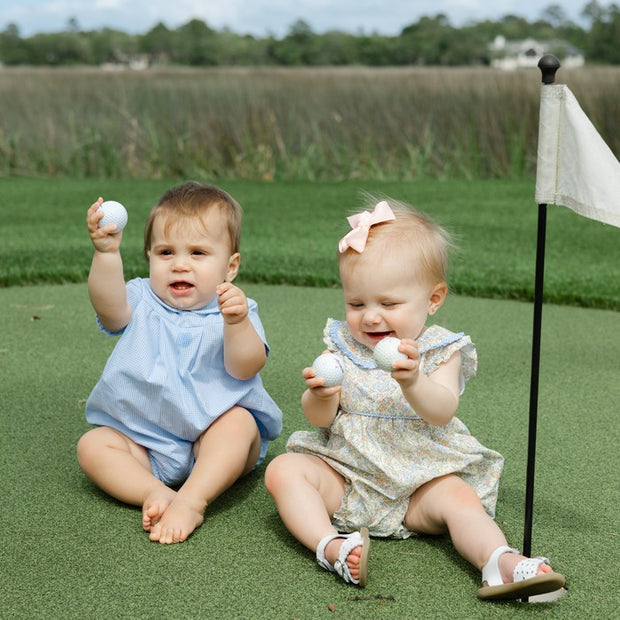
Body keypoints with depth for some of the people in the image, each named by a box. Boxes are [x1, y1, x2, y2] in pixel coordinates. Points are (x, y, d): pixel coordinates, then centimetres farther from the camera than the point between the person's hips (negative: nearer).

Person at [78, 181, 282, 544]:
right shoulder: (142, 303, 4)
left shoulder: (235, 311, -2)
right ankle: (155, 492, -37)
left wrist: (236, 323, -36)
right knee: (92, 445, -18)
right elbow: (109, 306, -20)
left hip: (213, 439, -2)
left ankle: (192, 499, -43)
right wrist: (107, 251, -36)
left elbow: (244, 369, -18)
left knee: (239, 423, -31)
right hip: (143, 441, 3)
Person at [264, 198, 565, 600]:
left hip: (419, 482, -2)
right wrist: (320, 396, -27)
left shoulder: (440, 351, -3)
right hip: (345, 474, 2)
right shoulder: (341, 346, 3)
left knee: (459, 496, -28)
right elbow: (321, 419, -2)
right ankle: (331, 547, -38)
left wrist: (413, 382, -42)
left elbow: (442, 413, -20)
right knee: (284, 470, -20)